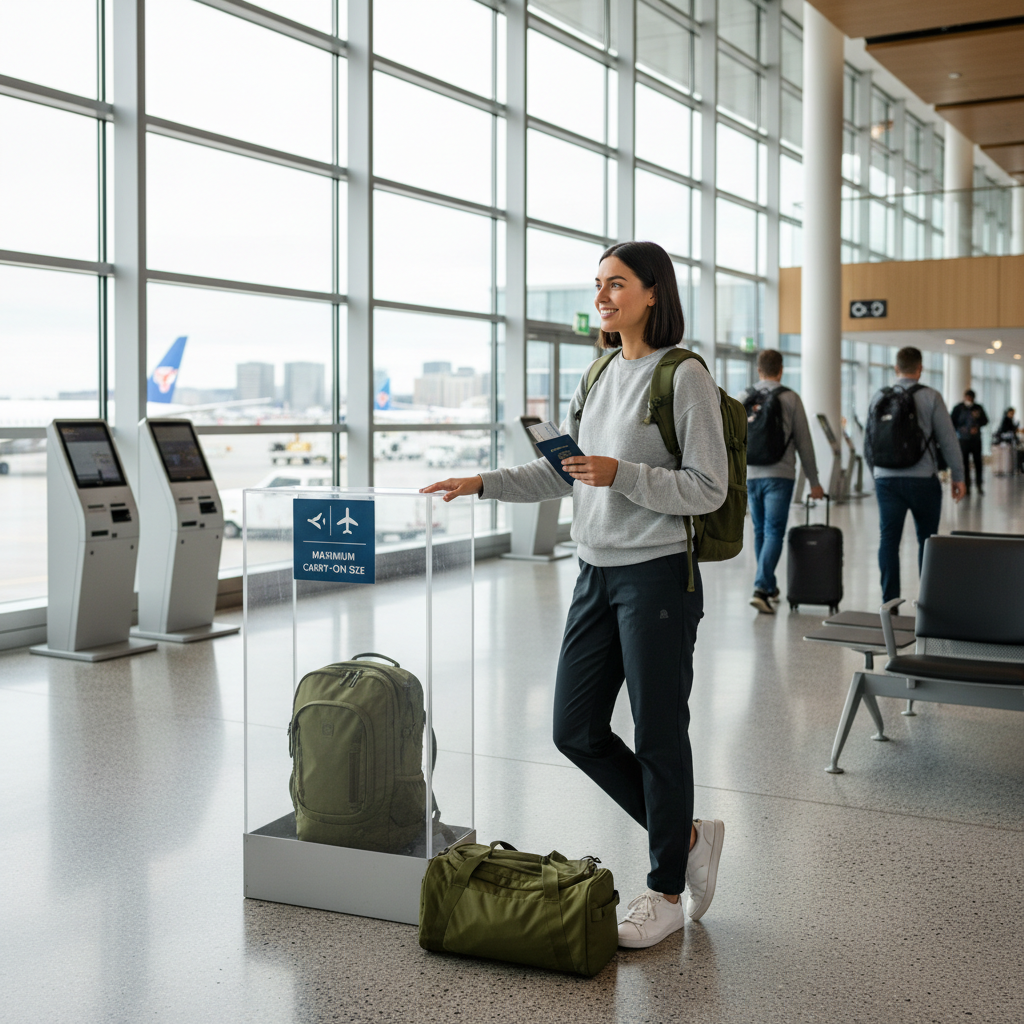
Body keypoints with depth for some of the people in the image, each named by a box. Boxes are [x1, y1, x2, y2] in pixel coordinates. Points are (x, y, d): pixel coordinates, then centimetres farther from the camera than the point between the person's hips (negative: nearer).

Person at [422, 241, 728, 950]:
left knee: (658, 734, 2)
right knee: (576, 729, 9)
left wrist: (621, 474, -23)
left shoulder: (684, 377, -10)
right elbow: (560, 471, 18)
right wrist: (483, 484, 9)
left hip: (658, 574, -8)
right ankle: (688, 837, 27)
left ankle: (667, 891, 20)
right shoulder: (600, 376, 13)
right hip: (597, 572, 8)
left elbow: (708, 490, -14)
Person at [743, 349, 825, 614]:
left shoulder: (744, 399, 5)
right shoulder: (790, 398, -2)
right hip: (779, 476, -3)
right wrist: (813, 481, 4)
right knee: (774, 533, -5)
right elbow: (804, 442, -2)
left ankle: (769, 587, 27)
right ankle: (761, 588, -20)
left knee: (760, 532, 16)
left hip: (751, 476, 3)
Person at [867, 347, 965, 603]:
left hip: (886, 479, 2)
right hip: (922, 479, -2)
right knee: (927, 540, 9)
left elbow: (869, 441, 11)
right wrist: (958, 476, 4)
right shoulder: (930, 397, -4)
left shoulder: (879, 397, 6)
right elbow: (948, 440, -4)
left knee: (888, 540, 2)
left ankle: (889, 601, -1)